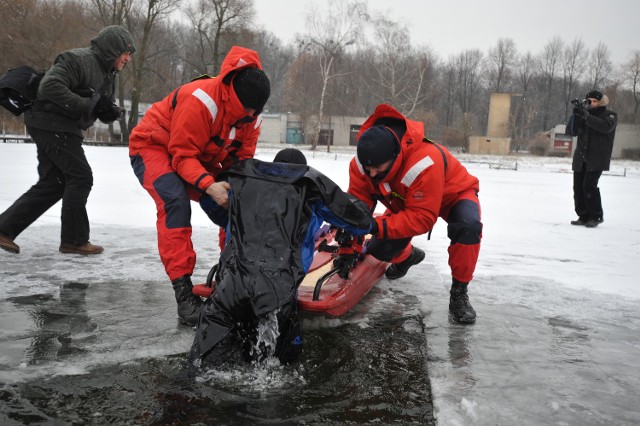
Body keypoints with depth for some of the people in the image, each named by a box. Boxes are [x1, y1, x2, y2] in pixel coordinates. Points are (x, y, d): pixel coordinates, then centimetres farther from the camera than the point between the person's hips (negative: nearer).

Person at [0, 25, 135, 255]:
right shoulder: (78, 59, -16)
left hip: (61, 129, 10)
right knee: (80, 176, -8)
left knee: (52, 183, 9)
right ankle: (74, 240, 1)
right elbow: (49, 87, -27)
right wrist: (89, 104, -27)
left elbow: (102, 111, 17)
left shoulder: (107, 74, 14)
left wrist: (110, 111, -8)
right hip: (51, 122, -10)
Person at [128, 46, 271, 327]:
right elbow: (182, 154, -32)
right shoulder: (201, 101, -34)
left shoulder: (251, 114, -9)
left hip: (200, 159, 7)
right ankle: (183, 291, -35)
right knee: (175, 201, -33)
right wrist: (208, 186, -46)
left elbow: (241, 157, -4)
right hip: (154, 147, -7)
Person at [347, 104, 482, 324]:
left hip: (453, 193, -5)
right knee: (378, 249, -9)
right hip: (405, 201, 5)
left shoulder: (425, 162, -44)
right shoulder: (362, 162, -27)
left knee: (467, 227, -37)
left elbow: (423, 218, -41)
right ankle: (406, 256, 30)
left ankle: (459, 292, -15)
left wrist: (379, 226, -49)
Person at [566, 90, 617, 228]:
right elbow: (571, 131, 5)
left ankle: (596, 216, -3)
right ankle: (584, 217, 10)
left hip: (597, 159, -5)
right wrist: (576, 116, -11)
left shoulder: (610, 115, 3)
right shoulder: (584, 114, 15)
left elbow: (606, 127, -19)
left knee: (589, 185, -16)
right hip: (580, 158, 5)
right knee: (578, 187, 1)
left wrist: (587, 116, -25)